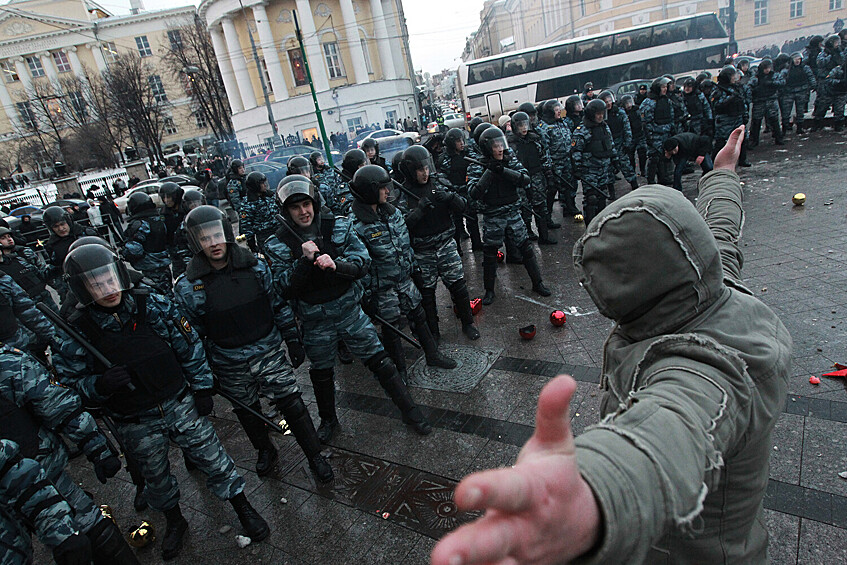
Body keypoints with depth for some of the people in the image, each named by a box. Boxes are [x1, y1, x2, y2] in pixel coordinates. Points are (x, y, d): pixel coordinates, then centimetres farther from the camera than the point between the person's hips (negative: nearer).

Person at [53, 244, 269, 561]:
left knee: (213, 458, 8)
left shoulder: (153, 305, -11)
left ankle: (243, 510, 30)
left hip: (180, 404, 0)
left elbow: (189, 345, -3)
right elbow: (70, 384, -6)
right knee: (156, 476, 20)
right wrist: (100, 385, -29)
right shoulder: (77, 332, -13)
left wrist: (201, 388, -1)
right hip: (136, 425, 0)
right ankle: (174, 521, 48)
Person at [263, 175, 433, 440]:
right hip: (315, 322, 0)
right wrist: (304, 261, -26)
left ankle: (410, 411, 22)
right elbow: (284, 287, -13)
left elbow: (362, 262, -10)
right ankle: (328, 420, 46)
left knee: (379, 361, 4)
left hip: (350, 311, 0)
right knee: (321, 374, 19)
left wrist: (336, 265, -29)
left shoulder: (340, 226, -6)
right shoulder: (278, 245, -7)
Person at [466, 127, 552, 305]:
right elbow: (474, 193, -22)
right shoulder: (477, 168, -9)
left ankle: (537, 283, 23)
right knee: (489, 254, 6)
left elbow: (525, 179, -14)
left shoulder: (511, 161, 0)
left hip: (513, 214, 3)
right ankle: (489, 290, 23)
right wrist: (489, 172, -27)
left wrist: (503, 170, -25)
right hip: (492, 219, -2)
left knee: (526, 248, 7)